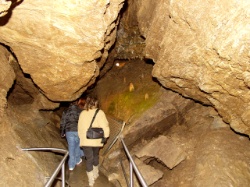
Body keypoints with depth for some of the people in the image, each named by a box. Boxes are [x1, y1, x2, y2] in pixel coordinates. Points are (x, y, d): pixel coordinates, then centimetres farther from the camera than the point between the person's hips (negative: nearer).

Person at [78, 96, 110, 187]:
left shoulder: (82, 113, 4)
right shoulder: (99, 112, -6)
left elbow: (80, 128, 9)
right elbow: (104, 126, -14)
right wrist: (105, 136, -1)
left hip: (85, 140, 1)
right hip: (96, 140, -1)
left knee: (89, 159, 6)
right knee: (95, 155, 23)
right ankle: (95, 173, 38)